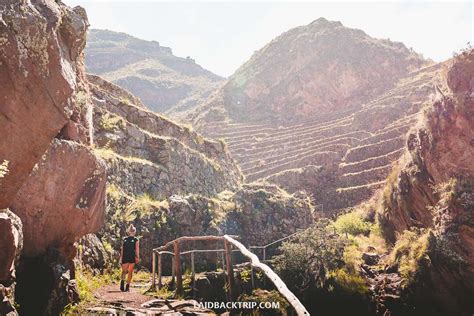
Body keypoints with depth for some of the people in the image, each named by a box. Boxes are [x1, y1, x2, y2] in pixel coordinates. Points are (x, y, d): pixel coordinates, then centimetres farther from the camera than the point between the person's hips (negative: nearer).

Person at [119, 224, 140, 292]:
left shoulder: (125, 239, 7)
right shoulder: (136, 240, 0)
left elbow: (122, 249, 6)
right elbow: (137, 249, -4)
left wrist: (121, 257, 9)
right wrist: (137, 257, -2)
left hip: (125, 257, 2)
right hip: (132, 258, -2)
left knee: (124, 271, 7)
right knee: (130, 272, 8)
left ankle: (122, 280, -22)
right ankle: (127, 286, 7)